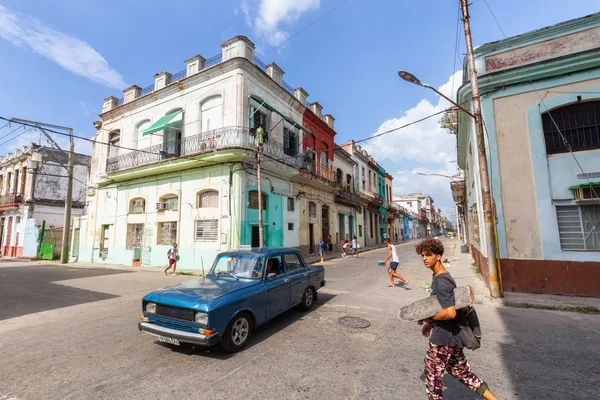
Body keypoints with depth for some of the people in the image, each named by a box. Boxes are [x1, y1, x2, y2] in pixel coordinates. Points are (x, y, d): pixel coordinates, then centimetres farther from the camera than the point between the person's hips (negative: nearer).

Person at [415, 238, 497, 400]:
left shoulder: (441, 282, -25)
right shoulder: (439, 276, 6)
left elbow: (450, 313, -31)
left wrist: (426, 318, -18)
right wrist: (430, 323, 18)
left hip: (442, 337, -9)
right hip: (452, 335, 9)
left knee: (433, 373, 8)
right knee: (460, 370, 25)